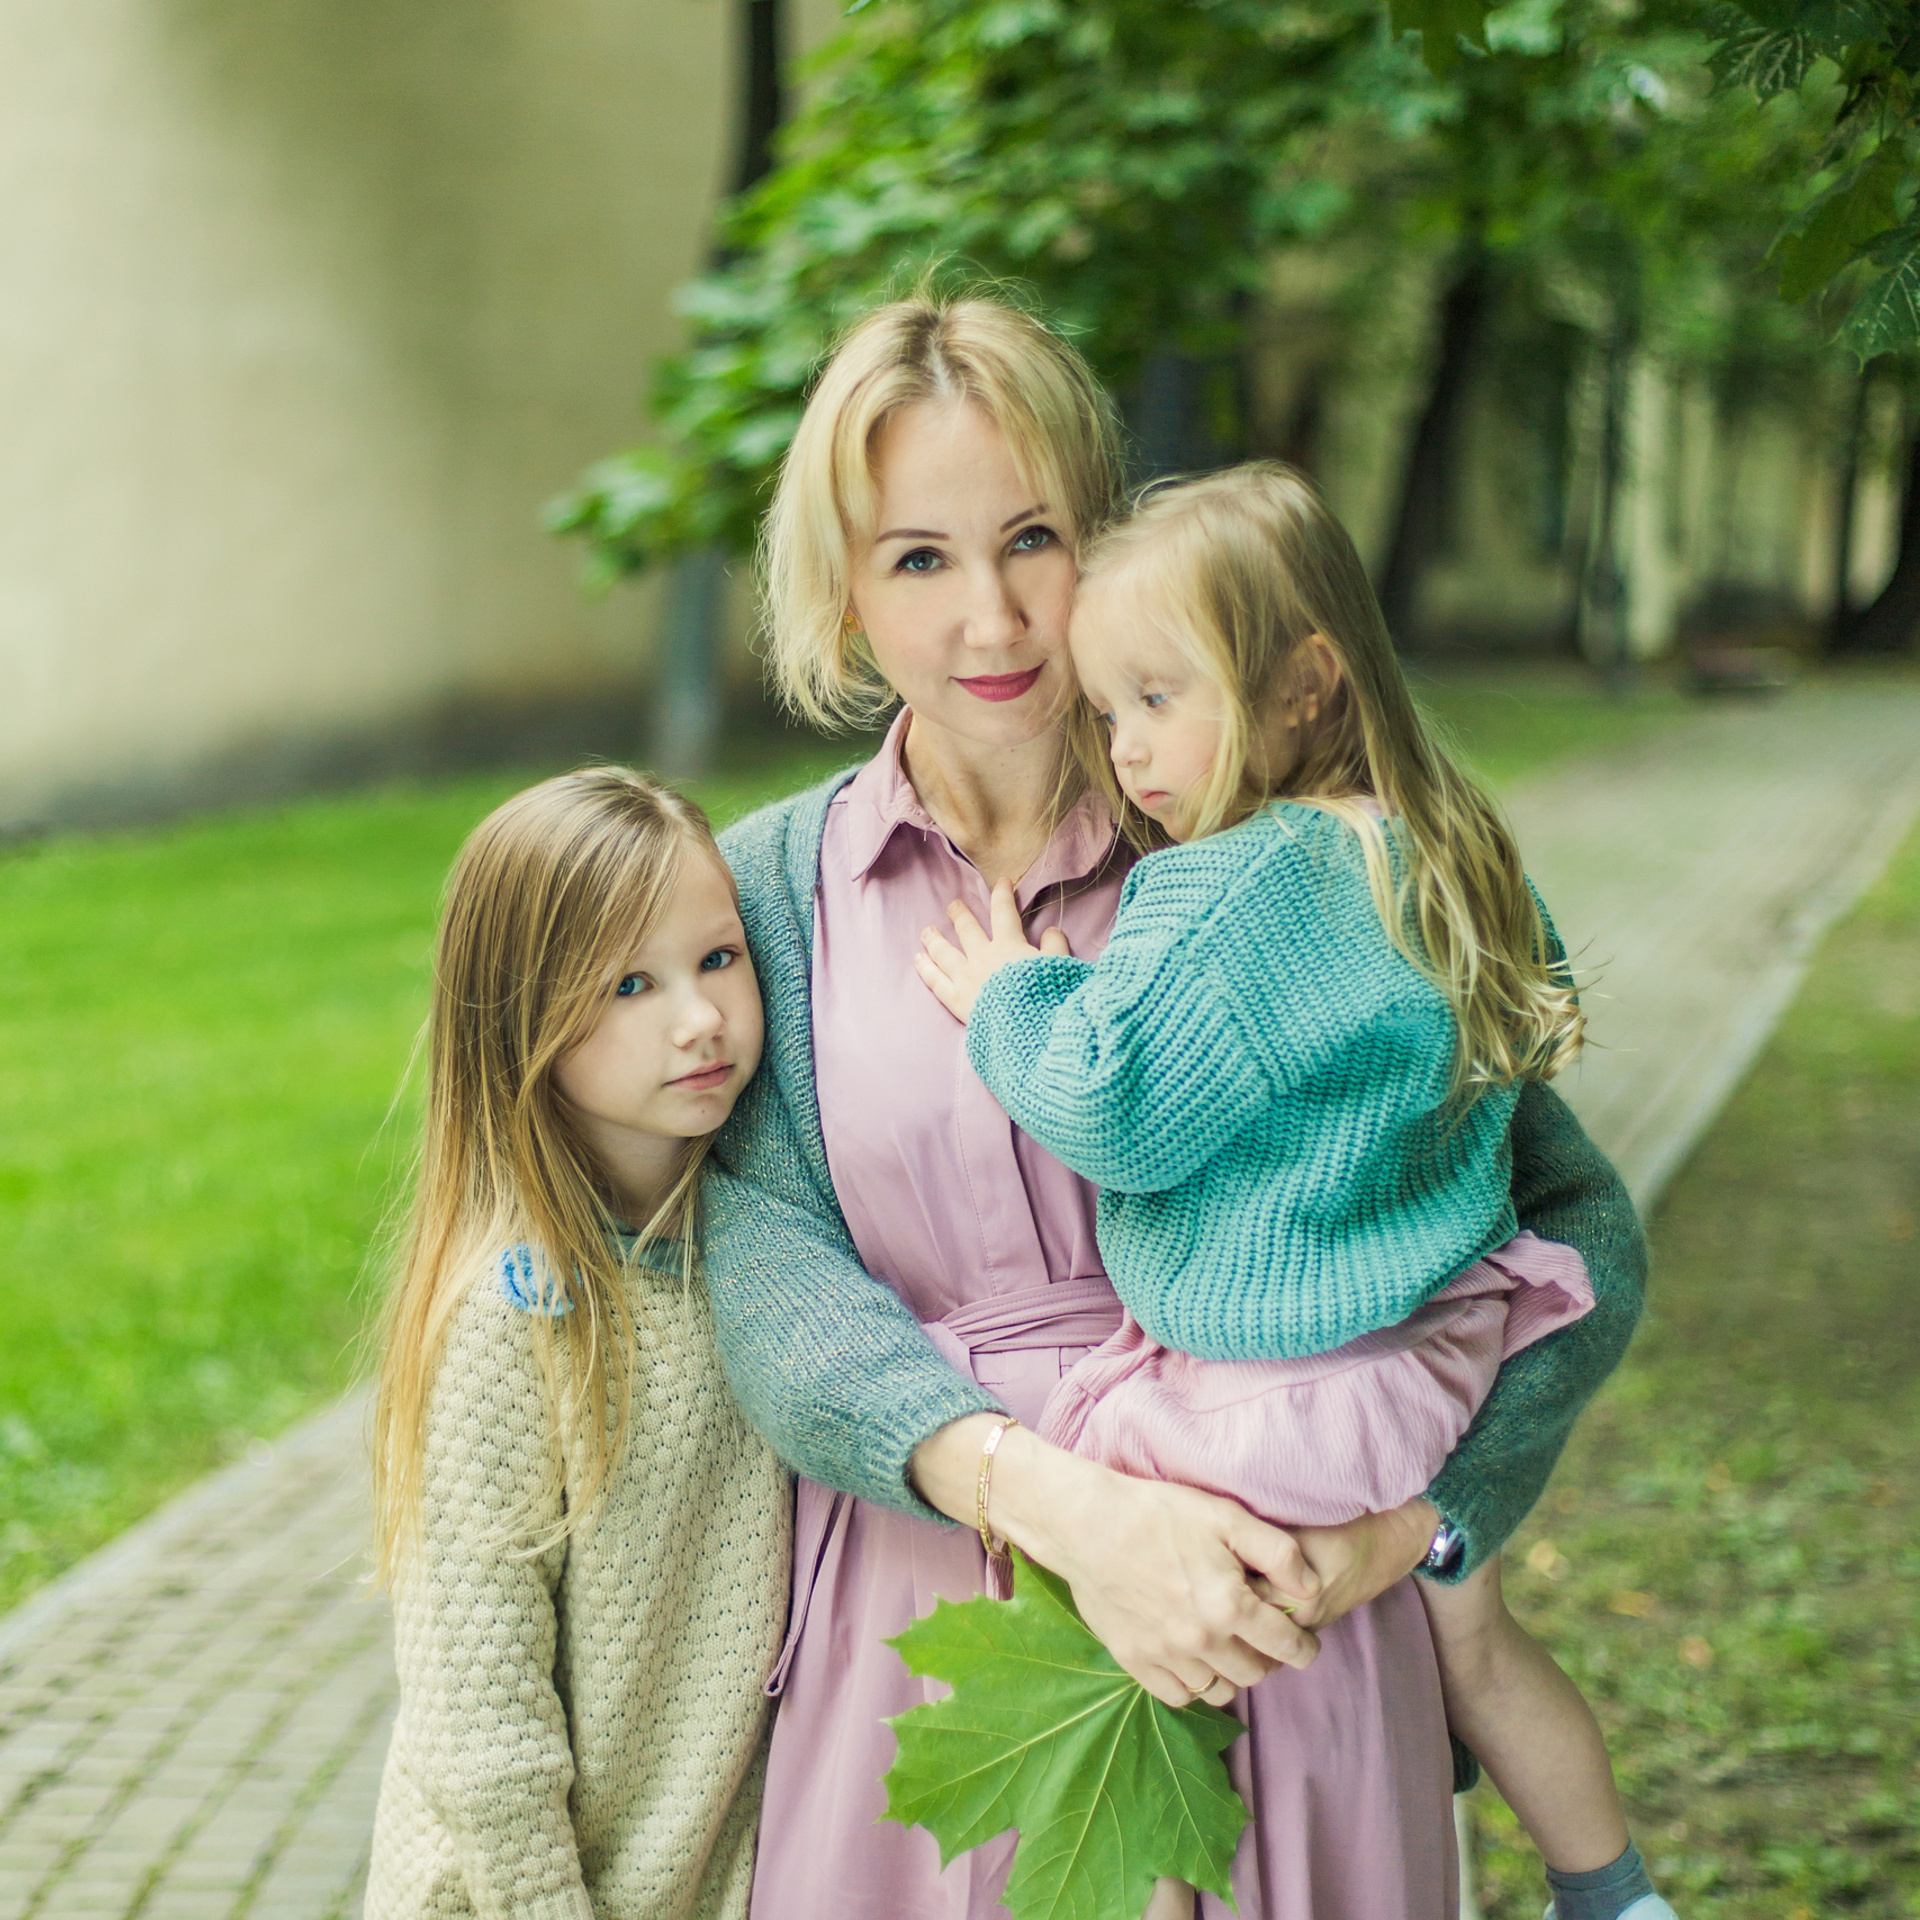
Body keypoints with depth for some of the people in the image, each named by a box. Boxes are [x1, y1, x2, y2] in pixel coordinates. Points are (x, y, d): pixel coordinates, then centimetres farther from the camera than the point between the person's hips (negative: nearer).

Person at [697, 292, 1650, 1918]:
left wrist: (1416, 1519, -13)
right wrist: (1060, 1501, -25)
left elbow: (1585, 1232, 2)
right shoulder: (770, 890, 2)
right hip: (926, 1643, 1)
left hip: (1274, 1640, 0)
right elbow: (773, 1289, -10)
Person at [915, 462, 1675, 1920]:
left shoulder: (1224, 895, -23)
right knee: (1475, 1645, 29)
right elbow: (1532, 1028, 19)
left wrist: (1013, 998, -7)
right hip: (1452, 1347, 9)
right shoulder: (1456, 855, 3)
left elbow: (1119, 1116, -24)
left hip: (1273, 1400, -9)